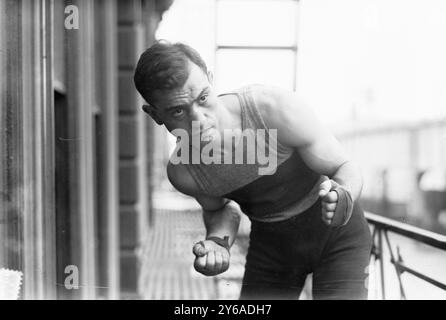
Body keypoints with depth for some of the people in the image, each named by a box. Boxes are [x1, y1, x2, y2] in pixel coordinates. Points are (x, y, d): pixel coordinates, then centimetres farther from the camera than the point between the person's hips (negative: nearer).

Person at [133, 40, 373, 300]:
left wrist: (342, 200, -44)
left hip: (338, 238, -3)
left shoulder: (277, 108, -34)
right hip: (271, 242, 3)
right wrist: (218, 241, -22)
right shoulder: (181, 172, -22)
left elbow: (346, 169, -21)